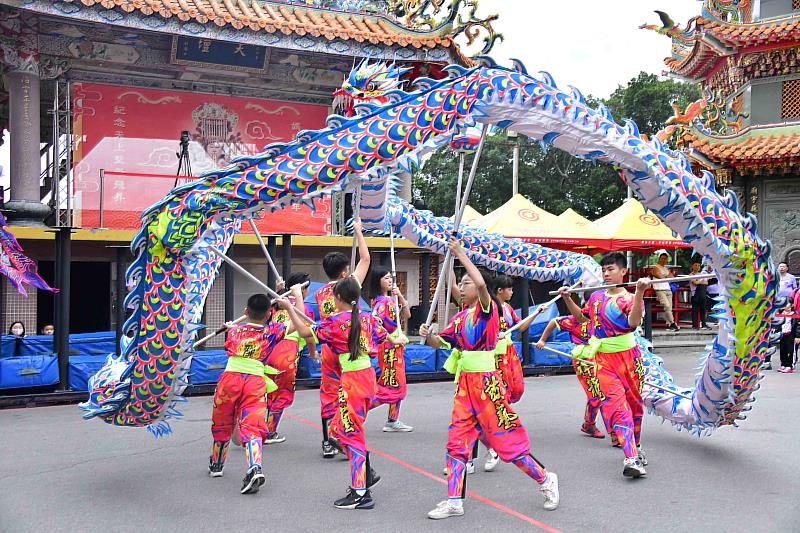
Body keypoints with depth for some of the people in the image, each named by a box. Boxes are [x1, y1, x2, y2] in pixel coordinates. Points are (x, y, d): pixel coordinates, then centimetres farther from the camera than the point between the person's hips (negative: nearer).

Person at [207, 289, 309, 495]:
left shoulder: (235, 330, 17)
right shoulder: (273, 331, 7)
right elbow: (303, 329, 8)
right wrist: (289, 306, 19)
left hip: (230, 378, 2)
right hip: (256, 381, -2)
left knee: (222, 423, 21)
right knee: (251, 427, -8)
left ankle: (216, 464, 41)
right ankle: (255, 467, -31)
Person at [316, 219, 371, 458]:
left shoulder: (320, 293, 8)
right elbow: (365, 259, 3)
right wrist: (358, 231, 12)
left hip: (327, 348, 5)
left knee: (328, 395, 10)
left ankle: (328, 443, 12)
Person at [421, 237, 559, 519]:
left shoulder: (488, 307, -8)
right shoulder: (460, 316, 12)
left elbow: (481, 283, -28)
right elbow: (442, 342, 10)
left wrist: (461, 255, -21)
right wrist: (428, 335, -11)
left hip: (486, 381, -7)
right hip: (465, 382, 7)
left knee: (506, 438, 1)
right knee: (457, 440, 5)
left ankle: (545, 480, 21)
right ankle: (454, 502, 13)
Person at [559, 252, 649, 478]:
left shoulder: (629, 298, -5)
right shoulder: (596, 297, 9)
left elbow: (634, 321, -27)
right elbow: (582, 317, 27)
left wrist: (640, 292, -37)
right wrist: (567, 299, 17)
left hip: (628, 357, -2)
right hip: (602, 360, 2)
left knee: (634, 403, 13)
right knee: (616, 405, -12)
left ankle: (635, 447, 35)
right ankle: (631, 459, -19)